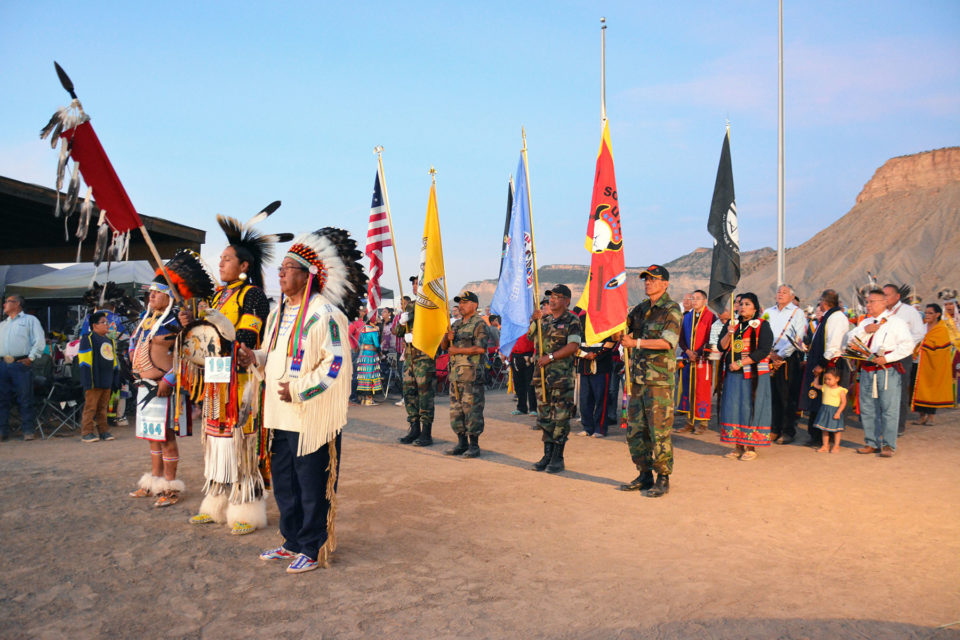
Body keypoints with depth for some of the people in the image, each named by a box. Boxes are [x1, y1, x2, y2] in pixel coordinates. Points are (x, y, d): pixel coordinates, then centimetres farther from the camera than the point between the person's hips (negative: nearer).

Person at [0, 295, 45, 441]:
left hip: (21, 364, -5)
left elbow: (40, 341, 0)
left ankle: (28, 431, 0)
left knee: (25, 399, -4)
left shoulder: (30, 320, 9)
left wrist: (30, 358, -9)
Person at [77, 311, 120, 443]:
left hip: (107, 382, 7)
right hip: (94, 382, -7)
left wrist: (116, 380, 19)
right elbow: (84, 361, -10)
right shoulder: (88, 339, -5)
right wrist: (88, 381, -16)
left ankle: (103, 430, 17)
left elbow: (114, 361, 24)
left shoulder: (110, 341, 19)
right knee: (91, 407, -5)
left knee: (103, 407, 12)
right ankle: (86, 432, 0)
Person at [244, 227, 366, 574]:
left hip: (312, 417, -9)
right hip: (281, 414, 9)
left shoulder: (324, 315, -14)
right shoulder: (279, 312, 14)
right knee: (283, 480, 17)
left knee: (312, 486, 2)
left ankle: (313, 549, 16)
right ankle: (292, 542, 32)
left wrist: (299, 389, -23)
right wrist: (255, 357, 6)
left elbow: (336, 364, -19)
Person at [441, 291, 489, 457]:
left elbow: (481, 348, -19)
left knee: (472, 410, -5)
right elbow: (443, 346, 20)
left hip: (472, 375, -8)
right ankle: (462, 443, 20)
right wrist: (447, 338, -3)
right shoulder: (456, 324, 19)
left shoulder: (480, 324, -6)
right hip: (455, 373, 8)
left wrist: (458, 350, -13)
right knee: (456, 410, 11)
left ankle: (474, 445, 2)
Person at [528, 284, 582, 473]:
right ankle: (547, 455, 18)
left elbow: (573, 346, -13)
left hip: (563, 375, -6)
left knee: (560, 417, -3)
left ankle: (558, 458, 4)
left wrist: (550, 357, -17)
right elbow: (530, 337, 12)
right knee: (544, 416, 9)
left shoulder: (572, 321, -3)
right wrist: (534, 319, -2)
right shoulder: (543, 319, 15)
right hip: (542, 373, 6)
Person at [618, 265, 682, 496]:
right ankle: (645, 476, 22)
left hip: (660, 380, -7)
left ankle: (663, 479, 8)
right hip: (637, 379, 7)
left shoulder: (671, 310, -6)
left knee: (660, 432, -3)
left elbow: (668, 342, -19)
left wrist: (636, 343, -22)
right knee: (634, 431, 11)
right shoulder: (640, 309, 15)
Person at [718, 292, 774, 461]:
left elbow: (764, 350, -12)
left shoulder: (762, 325, -3)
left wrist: (740, 363, -16)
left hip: (753, 374, -5)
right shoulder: (734, 324, 14)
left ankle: (751, 448, 4)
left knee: (750, 407, -4)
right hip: (733, 374, 5)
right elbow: (722, 346, 9)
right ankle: (738, 446, 12)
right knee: (733, 407, 4)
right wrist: (729, 333, -10)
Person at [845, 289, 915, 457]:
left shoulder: (896, 322, -1)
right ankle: (871, 443, 19)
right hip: (867, 370, 6)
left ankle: (888, 445, 3)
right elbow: (850, 340, 9)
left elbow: (907, 345, -10)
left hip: (888, 370, -6)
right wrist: (864, 331, -5)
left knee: (889, 409, -4)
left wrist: (887, 358, -18)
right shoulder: (865, 322, 17)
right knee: (867, 408, 9)